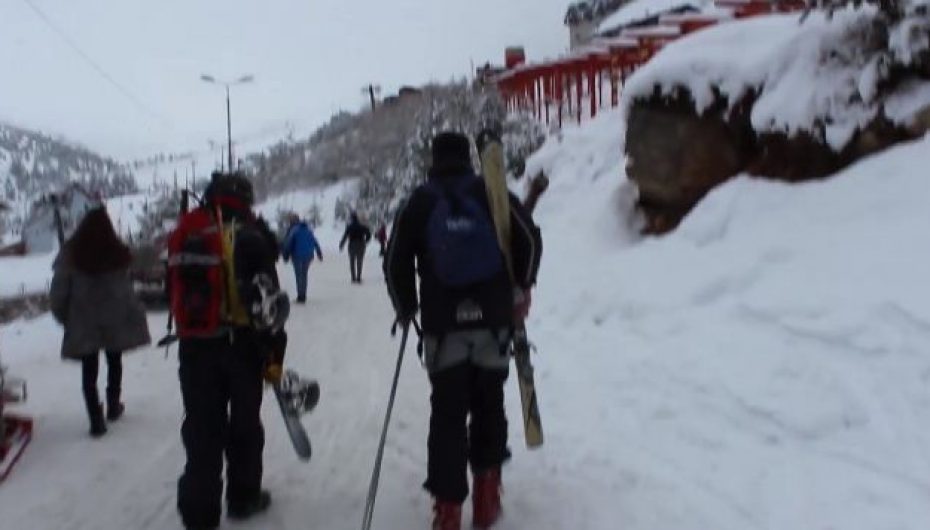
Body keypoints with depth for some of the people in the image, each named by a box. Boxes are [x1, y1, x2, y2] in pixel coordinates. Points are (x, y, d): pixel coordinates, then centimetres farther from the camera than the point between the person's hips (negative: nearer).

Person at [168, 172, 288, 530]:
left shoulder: (183, 234, 7)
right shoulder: (249, 236, -9)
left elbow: (176, 293, 14)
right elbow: (265, 299, -13)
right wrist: (274, 353, -7)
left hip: (194, 346, 4)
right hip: (242, 344, -3)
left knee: (202, 428, 9)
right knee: (245, 423, 13)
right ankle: (243, 497, 24)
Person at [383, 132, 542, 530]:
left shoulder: (418, 203, 2)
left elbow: (396, 262, 0)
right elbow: (529, 239, -4)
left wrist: (405, 309, 15)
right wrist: (520, 288, 10)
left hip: (443, 324, 0)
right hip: (493, 320, 0)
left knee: (447, 412, 6)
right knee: (489, 404, 15)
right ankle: (486, 494, 13)